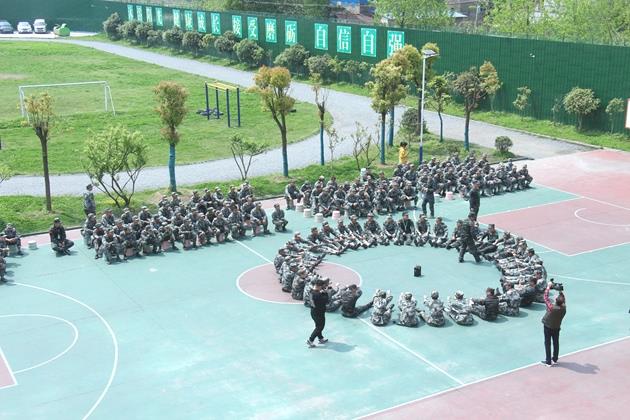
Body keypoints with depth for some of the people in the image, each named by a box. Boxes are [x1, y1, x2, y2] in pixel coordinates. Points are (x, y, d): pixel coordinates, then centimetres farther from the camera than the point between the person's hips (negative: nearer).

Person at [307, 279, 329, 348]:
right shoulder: (317, 294, -31)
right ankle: (310, 341, 8)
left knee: (318, 326, 24)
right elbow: (326, 301, -25)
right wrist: (325, 293, -14)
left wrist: (322, 293, -10)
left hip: (314, 312, 9)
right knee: (320, 327, 7)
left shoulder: (313, 291, -2)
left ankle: (321, 339, 40)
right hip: (319, 313, -9)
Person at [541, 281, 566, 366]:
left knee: (547, 343, 5)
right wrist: (560, 291, -7)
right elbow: (563, 300, 1)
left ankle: (548, 361, 10)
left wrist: (548, 286, -17)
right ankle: (555, 359, 29)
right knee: (556, 343, 17)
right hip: (557, 328, 4)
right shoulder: (564, 308, -20)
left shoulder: (551, 307, -32)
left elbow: (546, 297, -25)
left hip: (548, 327, -4)